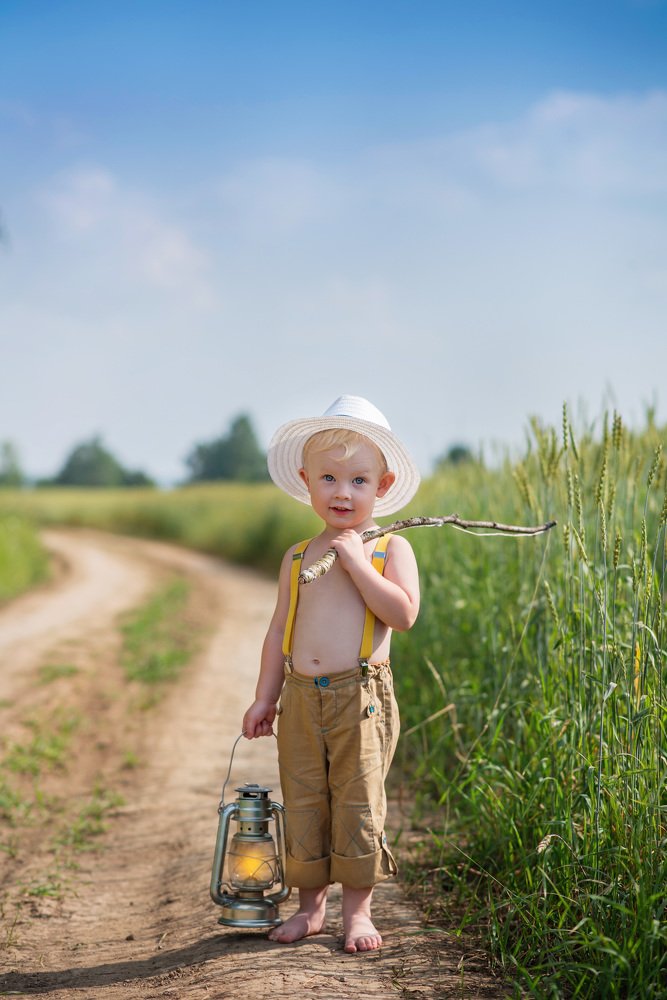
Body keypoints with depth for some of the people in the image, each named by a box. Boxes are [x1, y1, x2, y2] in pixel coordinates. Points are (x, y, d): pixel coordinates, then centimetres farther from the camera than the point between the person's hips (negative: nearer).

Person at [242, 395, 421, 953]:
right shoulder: (298, 557, 11)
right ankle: (310, 905, 21)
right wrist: (266, 698, 11)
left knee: (359, 803, 0)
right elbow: (280, 630, 14)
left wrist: (357, 562, -16)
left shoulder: (391, 549, 0)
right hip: (301, 699, 4)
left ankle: (358, 908, 13)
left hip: (361, 698, -4)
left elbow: (403, 613, -14)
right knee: (303, 803, 8)